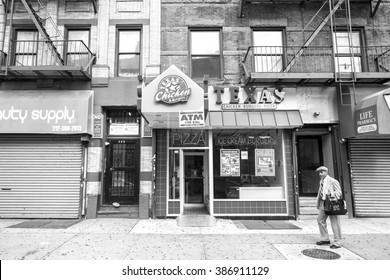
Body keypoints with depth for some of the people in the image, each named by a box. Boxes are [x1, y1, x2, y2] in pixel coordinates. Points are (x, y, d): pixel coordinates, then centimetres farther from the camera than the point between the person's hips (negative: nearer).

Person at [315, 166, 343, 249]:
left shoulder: (333, 181, -10)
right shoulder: (321, 181, 15)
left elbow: (339, 192, -9)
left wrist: (331, 194, -26)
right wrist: (318, 204, 18)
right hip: (323, 204, 9)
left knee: (335, 223, -1)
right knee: (320, 220, 13)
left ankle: (337, 243, 10)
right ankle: (325, 239, 27)